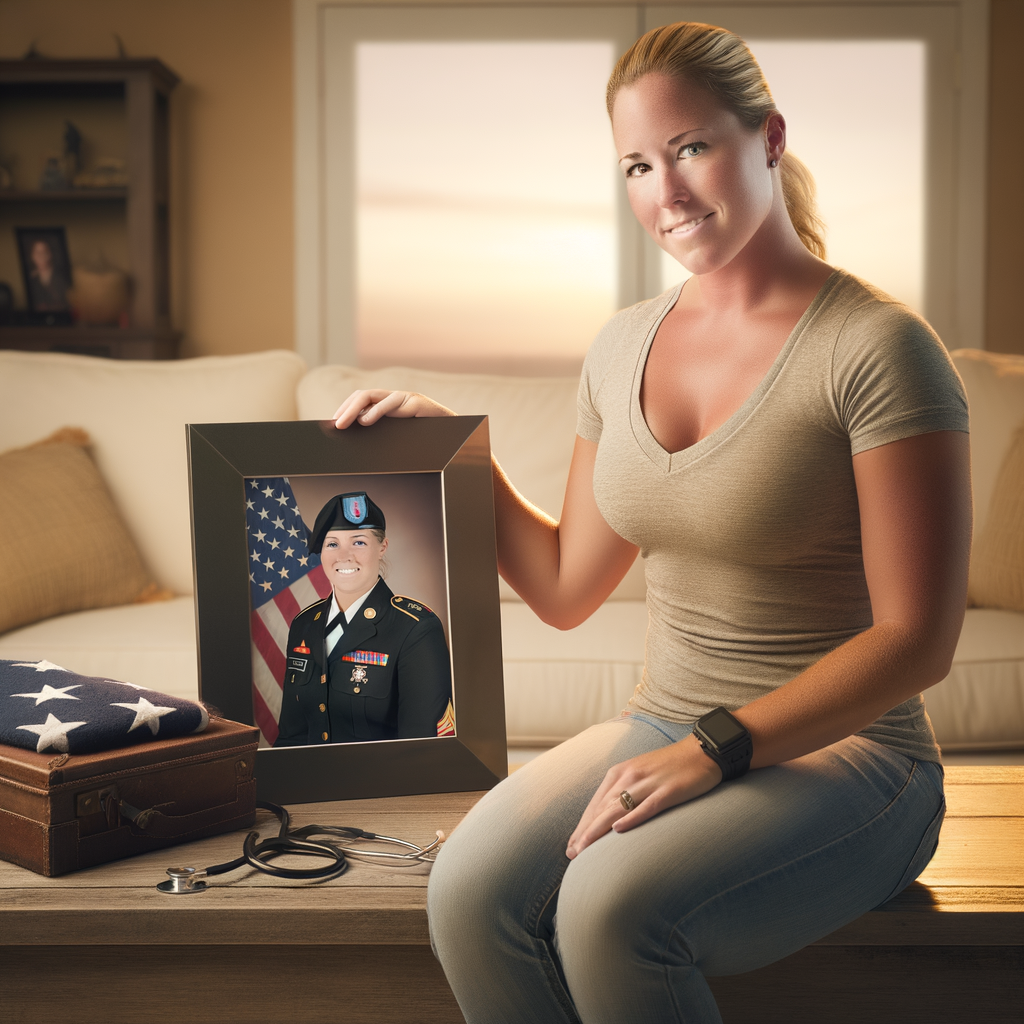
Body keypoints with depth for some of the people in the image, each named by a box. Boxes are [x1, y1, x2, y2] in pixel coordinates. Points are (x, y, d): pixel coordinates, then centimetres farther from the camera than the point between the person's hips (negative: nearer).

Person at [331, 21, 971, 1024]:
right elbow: (564, 588, 15)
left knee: (609, 903, -31)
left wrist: (717, 750, -20)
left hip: (840, 752, -5)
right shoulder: (622, 348, 9)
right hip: (663, 733, 5)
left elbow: (917, 638, -13)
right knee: (468, 890, -23)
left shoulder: (879, 348, -11)